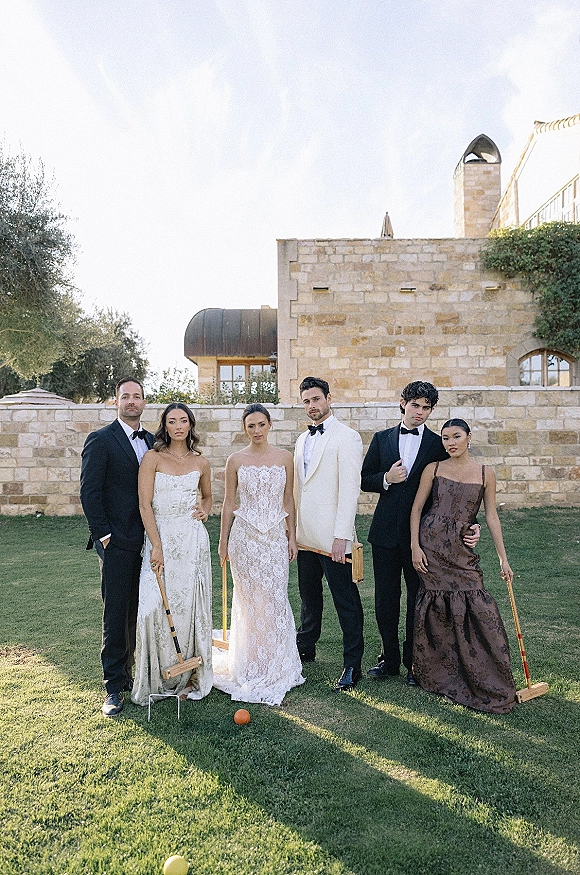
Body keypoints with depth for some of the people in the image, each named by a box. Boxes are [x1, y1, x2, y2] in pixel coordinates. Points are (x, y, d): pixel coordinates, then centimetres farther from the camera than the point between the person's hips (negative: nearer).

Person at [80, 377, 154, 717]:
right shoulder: (101, 440, -5)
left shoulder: (152, 441, 12)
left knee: (138, 611, 11)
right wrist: (103, 534, -12)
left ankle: (128, 672, 26)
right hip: (118, 542, -5)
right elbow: (89, 492, -8)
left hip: (147, 540, 5)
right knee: (116, 614, 2)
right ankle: (114, 687, 13)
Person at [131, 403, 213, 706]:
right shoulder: (152, 458, -1)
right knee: (154, 607, -9)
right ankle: (157, 678, 10)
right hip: (160, 536, -2)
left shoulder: (200, 463, 9)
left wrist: (205, 510, 3)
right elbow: (145, 504, -7)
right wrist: (156, 546, -13)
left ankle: (188, 677, 20)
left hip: (193, 540, 3)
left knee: (190, 606, 5)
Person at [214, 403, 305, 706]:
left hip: (275, 536, 1)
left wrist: (292, 537, 4)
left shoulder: (284, 457, 2)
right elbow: (228, 502, 5)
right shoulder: (236, 460, 0)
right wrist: (223, 541, 6)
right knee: (248, 599, 7)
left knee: (275, 598, 2)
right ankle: (250, 666, 23)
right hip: (245, 535, 0)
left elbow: (288, 500, 7)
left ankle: (276, 667, 20)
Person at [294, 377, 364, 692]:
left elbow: (350, 488, -15)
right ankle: (305, 649, 37)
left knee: (346, 602, 3)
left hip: (332, 537, -7)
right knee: (309, 597, 21)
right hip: (305, 536, 7)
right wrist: (292, 529, 13)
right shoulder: (303, 439, 15)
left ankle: (352, 665, 14)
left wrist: (341, 535, -19)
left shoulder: (346, 436, -9)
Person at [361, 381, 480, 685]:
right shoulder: (382, 439, 7)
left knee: (419, 598, 8)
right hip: (385, 531, 2)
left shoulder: (439, 445, 2)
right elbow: (364, 480, 9)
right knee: (385, 598, 9)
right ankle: (389, 659, 26)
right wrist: (386, 478, -12)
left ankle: (414, 662, 25)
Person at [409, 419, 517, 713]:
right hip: (431, 546, -1)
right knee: (436, 610, 3)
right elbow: (416, 508, 3)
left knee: (478, 610, -5)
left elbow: (491, 516, 7)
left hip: (462, 551, 1)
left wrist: (503, 558, 5)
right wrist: (415, 546, -6)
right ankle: (438, 675, 23)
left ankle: (486, 684, 14)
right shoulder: (433, 469, 2)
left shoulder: (485, 473, 5)